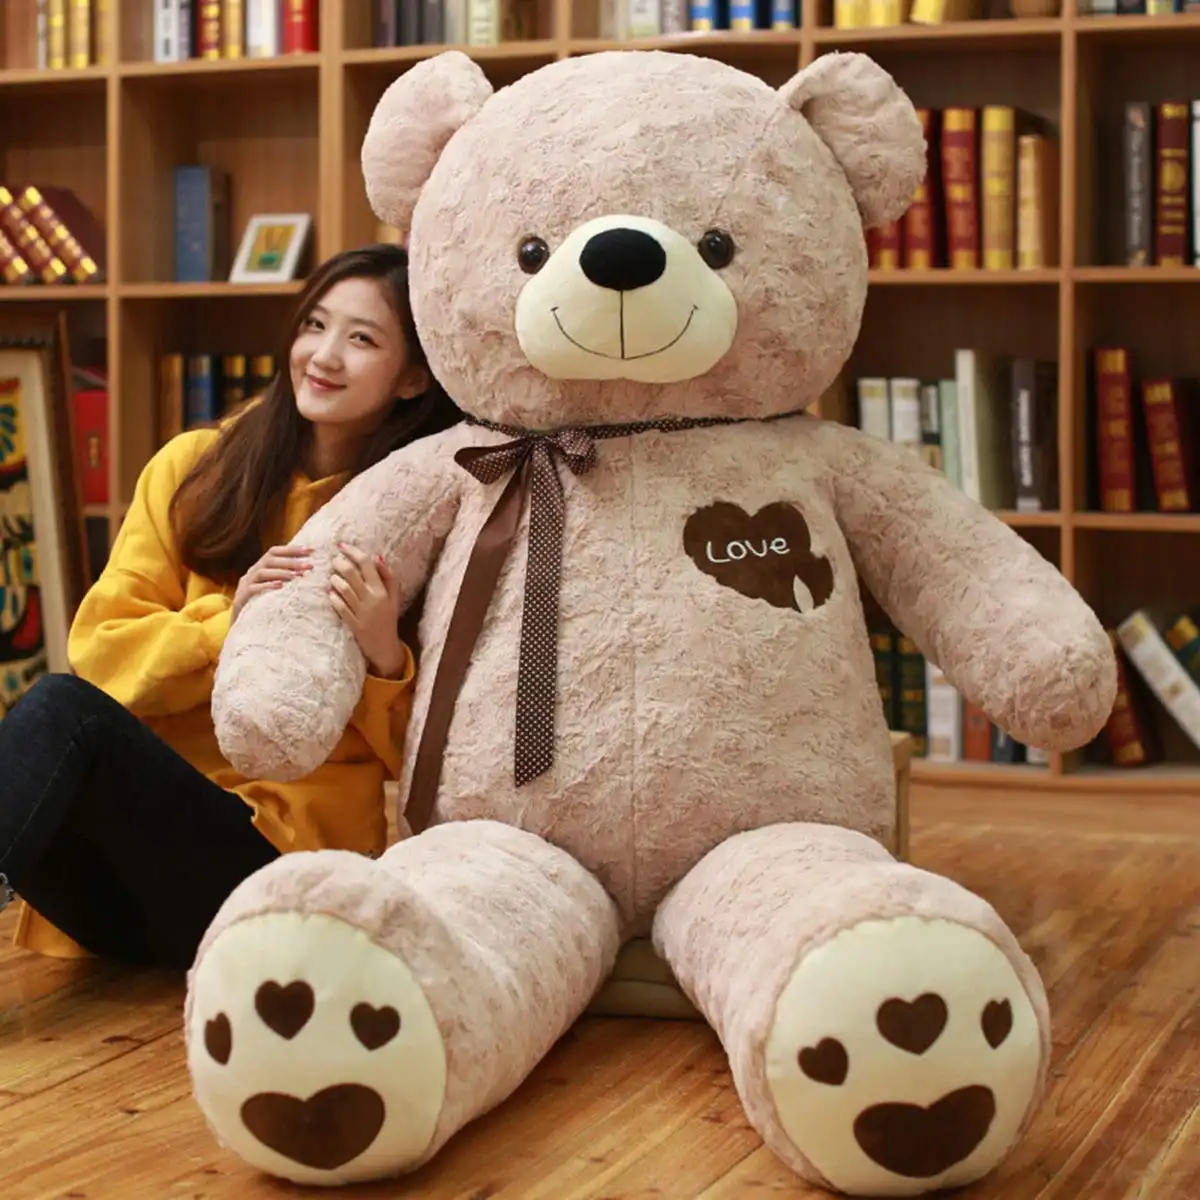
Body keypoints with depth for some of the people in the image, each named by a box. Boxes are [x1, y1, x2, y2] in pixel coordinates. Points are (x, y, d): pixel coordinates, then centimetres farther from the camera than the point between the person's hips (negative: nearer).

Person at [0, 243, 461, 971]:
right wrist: (226, 630, -14)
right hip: (131, 840, 3)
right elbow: (101, 650, 4)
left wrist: (383, 659, -15)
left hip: (284, 862, -3)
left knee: (62, 711, -29)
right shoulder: (194, 468, 9)